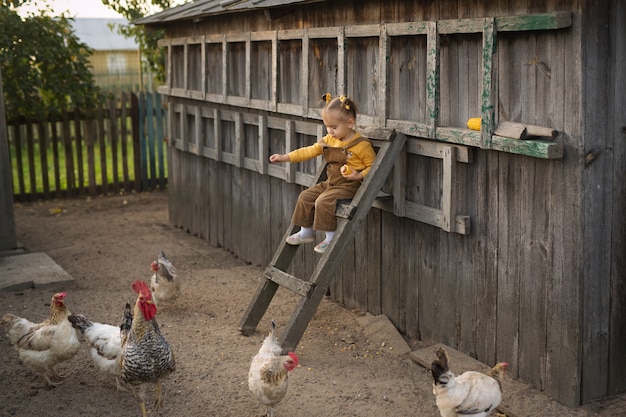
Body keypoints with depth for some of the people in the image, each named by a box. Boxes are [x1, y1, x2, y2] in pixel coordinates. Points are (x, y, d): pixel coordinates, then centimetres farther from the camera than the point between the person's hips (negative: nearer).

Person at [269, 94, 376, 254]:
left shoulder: (362, 145, -15)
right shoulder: (328, 140, 8)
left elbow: (373, 166, -11)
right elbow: (310, 151, 10)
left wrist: (359, 176, -27)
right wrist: (285, 157, 5)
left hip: (349, 185, -9)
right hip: (330, 183, 9)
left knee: (323, 201, -26)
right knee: (305, 196, 5)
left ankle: (330, 237, -12)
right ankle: (306, 231, 19)